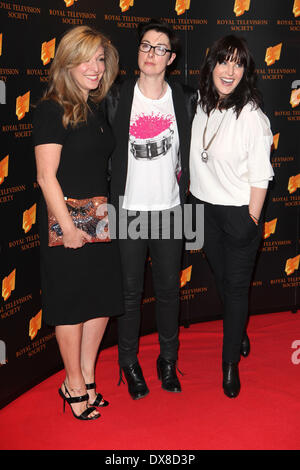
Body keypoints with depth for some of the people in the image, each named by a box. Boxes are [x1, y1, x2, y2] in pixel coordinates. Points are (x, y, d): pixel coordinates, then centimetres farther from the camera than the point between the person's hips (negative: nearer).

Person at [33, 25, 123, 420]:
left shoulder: (98, 109, 12)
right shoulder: (52, 110, -11)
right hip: (66, 219, -7)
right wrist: (68, 226, -19)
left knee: (102, 300, 11)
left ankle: (85, 378, 27)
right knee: (71, 304, 4)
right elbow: (46, 176, -16)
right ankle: (74, 385, 22)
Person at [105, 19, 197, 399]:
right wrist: (108, 201, -3)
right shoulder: (116, 98, -3)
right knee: (130, 289, 9)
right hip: (128, 209, -1)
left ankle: (168, 360, 32)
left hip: (169, 209, 1)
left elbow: (192, 152, 9)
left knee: (168, 289, 13)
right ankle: (129, 362, 28)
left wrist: (185, 191, 1)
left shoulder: (186, 100, 0)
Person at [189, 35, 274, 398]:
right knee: (220, 277, 20)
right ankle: (239, 333, 46)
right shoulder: (198, 105, -2)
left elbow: (260, 176, -15)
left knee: (237, 286, 4)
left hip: (239, 211, -5)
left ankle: (230, 362, 20)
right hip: (203, 206, 6)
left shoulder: (252, 116, -18)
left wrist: (252, 219, -13)